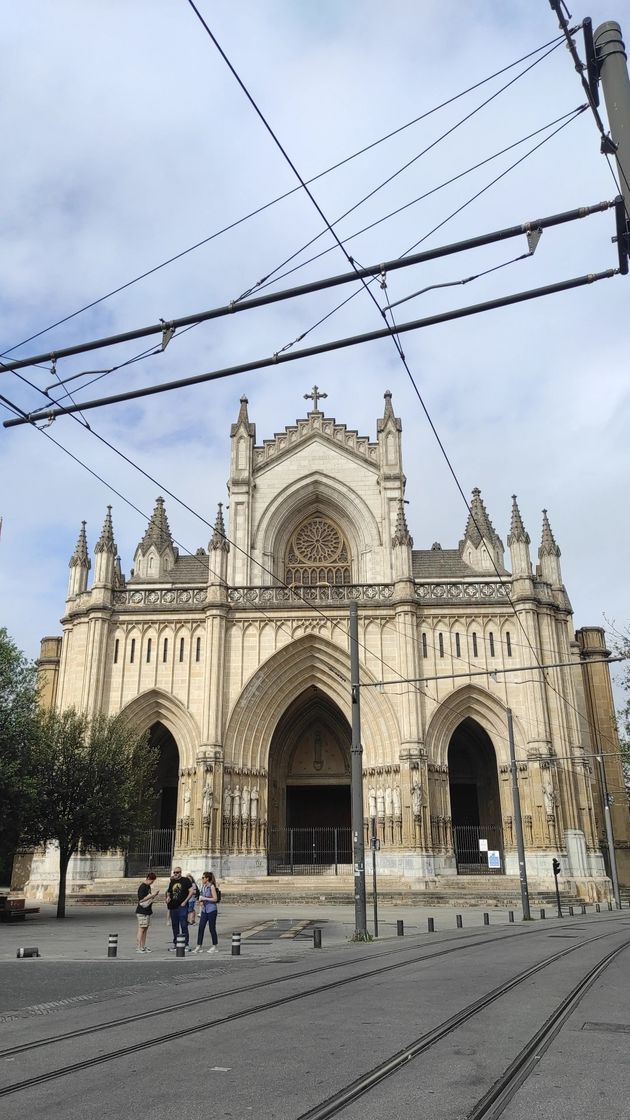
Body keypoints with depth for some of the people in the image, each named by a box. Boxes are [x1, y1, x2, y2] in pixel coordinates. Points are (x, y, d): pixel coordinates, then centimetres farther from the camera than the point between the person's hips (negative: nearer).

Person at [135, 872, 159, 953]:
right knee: (141, 929, -7)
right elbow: (141, 900, -20)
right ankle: (138, 947, -4)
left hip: (147, 911, 9)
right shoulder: (142, 887, -14)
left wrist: (154, 895, 5)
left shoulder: (148, 886, 14)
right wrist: (152, 895, -19)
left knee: (145, 929, 8)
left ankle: (143, 947, 12)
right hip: (142, 912, -9)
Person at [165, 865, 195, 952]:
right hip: (173, 907, 6)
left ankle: (186, 945, -1)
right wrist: (168, 898, 2)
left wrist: (185, 901, -12)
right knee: (175, 926, 13)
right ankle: (175, 944, 21)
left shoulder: (185, 880, -4)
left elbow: (192, 891, -9)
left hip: (182, 907, -6)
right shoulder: (172, 881, 13)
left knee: (184, 926, -6)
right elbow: (168, 892, 24)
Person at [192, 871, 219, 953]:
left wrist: (205, 898, -17)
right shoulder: (203, 886, 8)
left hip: (211, 910, -7)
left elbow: (215, 899, -15)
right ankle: (199, 946, 6)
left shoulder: (212, 886, -12)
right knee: (201, 927, 1)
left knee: (212, 928, 2)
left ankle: (214, 946, 14)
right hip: (204, 910, 7)